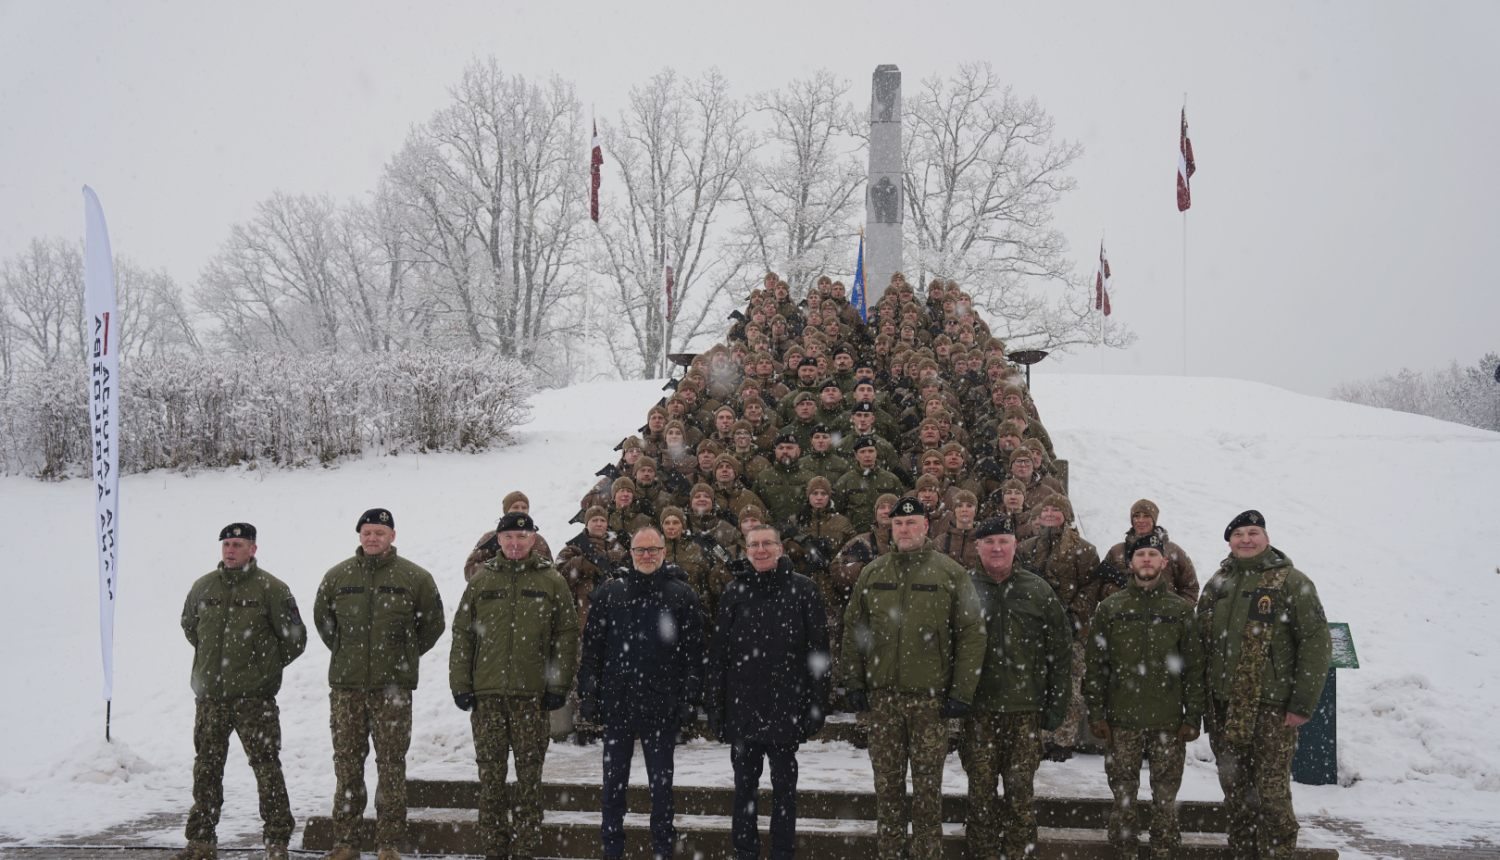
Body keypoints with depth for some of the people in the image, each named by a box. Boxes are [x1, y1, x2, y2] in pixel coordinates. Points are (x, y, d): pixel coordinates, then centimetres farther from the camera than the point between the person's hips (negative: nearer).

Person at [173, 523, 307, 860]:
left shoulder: (271, 589, -4)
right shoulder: (203, 587, 8)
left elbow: (295, 637, 2)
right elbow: (189, 625, 27)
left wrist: (266, 668, 4)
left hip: (254, 697, -4)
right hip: (209, 695, 4)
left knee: (266, 767, -4)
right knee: (206, 769, 8)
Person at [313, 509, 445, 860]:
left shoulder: (414, 578, 1)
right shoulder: (337, 577, 6)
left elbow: (433, 623, 12)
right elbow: (322, 618, 22)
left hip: (393, 686, -2)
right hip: (346, 685, 2)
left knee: (392, 765, 0)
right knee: (347, 764, 4)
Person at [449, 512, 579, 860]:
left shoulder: (552, 582, 5)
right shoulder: (481, 580, 10)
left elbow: (566, 635, 4)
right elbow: (462, 633, 11)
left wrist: (559, 686, -3)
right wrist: (460, 684, 3)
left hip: (531, 692, -1)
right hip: (487, 691, 1)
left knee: (530, 773, 1)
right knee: (490, 772, 3)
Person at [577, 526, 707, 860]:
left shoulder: (681, 595, 3)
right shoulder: (611, 593, 8)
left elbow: (693, 651, 1)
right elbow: (592, 646, 9)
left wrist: (690, 699, -5)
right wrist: (587, 694, 3)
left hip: (661, 704, -2)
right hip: (617, 702, 2)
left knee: (661, 779, 7)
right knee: (614, 778, 8)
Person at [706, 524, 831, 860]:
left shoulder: (803, 589, 0)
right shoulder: (735, 592, 6)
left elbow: (818, 652, -1)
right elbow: (718, 653, 6)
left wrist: (816, 704, -6)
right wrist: (714, 706, 1)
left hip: (786, 706, -2)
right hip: (743, 707, 2)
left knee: (784, 785, 6)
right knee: (744, 785, 10)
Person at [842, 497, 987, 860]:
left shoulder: (951, 574, 0)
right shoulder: (872, 574, 9)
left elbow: (972, 635, -2)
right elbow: (854, 630, 13)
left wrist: (961, 692, -8)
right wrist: (854, 683, 5)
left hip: (930, 694, -3)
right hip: (882, 694, 3)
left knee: (928, 785, 2)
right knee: (887, 782, 7)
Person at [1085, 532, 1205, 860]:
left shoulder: (1181, 610, 6)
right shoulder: (1111, 607, 6)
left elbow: (1194, 668, 5)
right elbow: (1096, 664, 6)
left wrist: (1193, 718, -1)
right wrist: (1096, 713, -1)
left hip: (1168, 722, 0)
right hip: (1121, 721, 1)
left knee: (1165, 796, 4)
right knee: (1123, 793, 5)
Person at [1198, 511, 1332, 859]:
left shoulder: (1291, 582, -4)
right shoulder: (1216, 585, 13)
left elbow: (1316, 643, -8)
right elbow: (1202, 644, 19)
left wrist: (1303, 704, -12)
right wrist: (1203, 701, 13)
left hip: (1272, 709, -5)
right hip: (1224, 708, 5)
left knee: (1271, 792, -5)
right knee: (1235, 790, 12)